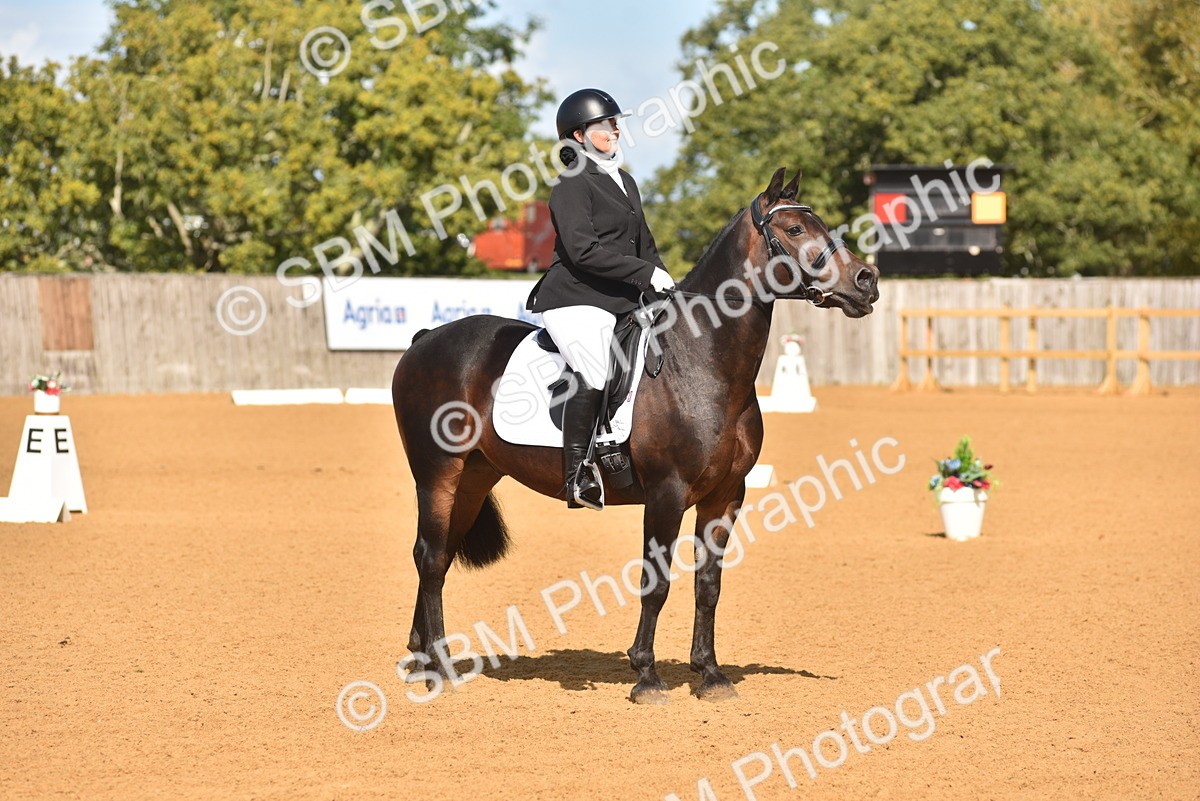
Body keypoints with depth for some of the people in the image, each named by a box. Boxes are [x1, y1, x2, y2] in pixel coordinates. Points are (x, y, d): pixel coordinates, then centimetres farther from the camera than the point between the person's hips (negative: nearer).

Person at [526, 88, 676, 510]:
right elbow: (583, 251, -17)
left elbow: (644, 245, 27)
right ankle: (576, 473, -25)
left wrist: (664, 282, 9)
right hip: (575, 300, -9)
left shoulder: (625, 182, 21)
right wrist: (645, 273, -18)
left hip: (622, 302, 9)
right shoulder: (573, 184, -6)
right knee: (595, 374, -30)